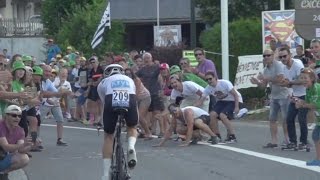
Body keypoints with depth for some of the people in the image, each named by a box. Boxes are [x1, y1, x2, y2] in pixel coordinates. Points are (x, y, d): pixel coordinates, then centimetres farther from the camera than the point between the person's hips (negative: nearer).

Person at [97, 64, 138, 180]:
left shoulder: (104, 82, 32)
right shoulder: (129, 80, 38)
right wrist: (136, 120, 56)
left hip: (112, 102, -1)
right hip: (129, 102, 1)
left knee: (108, 136, 17)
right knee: (132, 128, 31)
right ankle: (131, 147, -3)